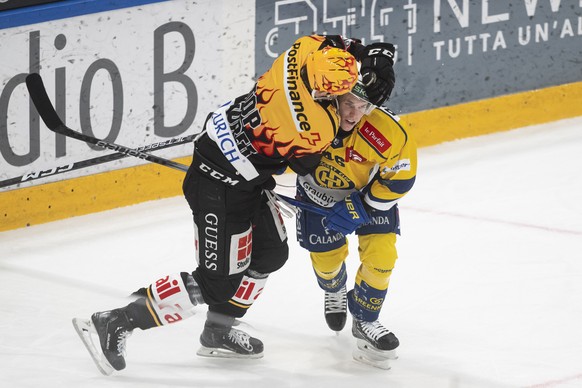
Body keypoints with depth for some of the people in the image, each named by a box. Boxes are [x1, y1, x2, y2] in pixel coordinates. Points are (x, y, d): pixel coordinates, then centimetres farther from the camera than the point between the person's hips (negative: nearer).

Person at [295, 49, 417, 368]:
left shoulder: (388, 134, -37)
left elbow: (400, 179, -21)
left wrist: (359, 208, -23)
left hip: (370, 189, -1)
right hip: (319, 191, 1)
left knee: (380, 255, -10)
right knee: (326, 258, 10)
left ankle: (365, 320, 16)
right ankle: (335, 292, 48)